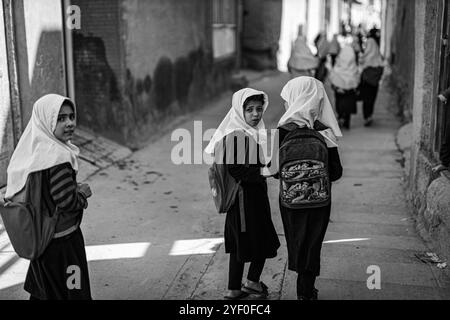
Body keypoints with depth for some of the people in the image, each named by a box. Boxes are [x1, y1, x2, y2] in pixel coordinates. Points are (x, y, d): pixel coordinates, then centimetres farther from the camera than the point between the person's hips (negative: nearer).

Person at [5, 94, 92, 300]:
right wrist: (82, 192, -6)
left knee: (41, 292, 22)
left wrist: (75, 190, 3)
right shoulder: (56, 156, -25)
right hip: (61, 239, -9)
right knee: (71, 292, 7)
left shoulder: (37, 150, 3)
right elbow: (68, 202, -25)